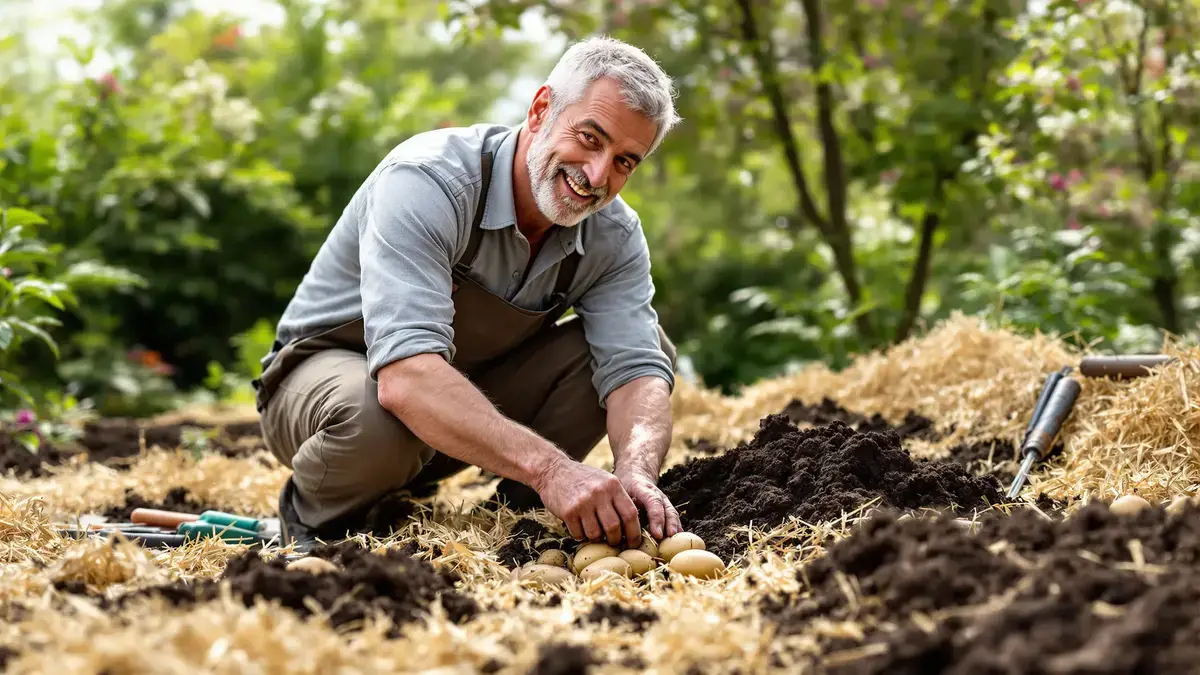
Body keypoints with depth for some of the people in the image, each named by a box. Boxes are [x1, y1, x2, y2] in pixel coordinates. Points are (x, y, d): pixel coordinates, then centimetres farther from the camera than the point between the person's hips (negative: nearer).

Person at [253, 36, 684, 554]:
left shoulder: (614, 235, -12)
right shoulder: (426, 182, -32)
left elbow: (637, 369, -22)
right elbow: (406, 375, -45)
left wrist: (636, 475, -45)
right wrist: (549, 467, -56)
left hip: (475, 383, 6)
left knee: (648, 340, -12)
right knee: (378, 418, -42)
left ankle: (517, 510, -1)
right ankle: (312, 516, -7)